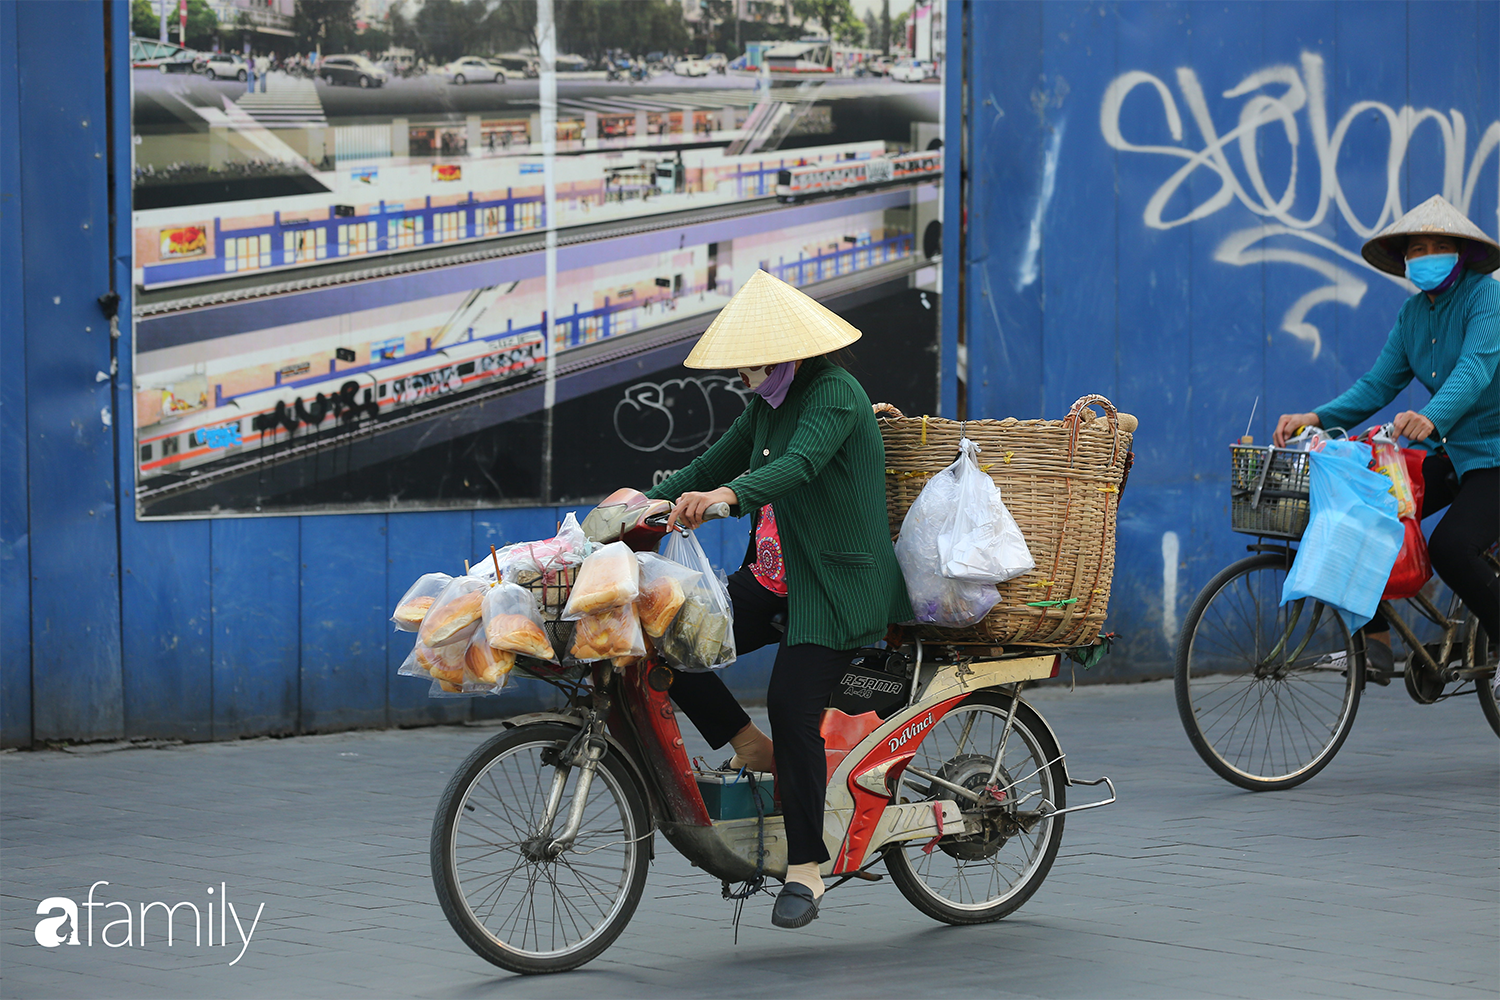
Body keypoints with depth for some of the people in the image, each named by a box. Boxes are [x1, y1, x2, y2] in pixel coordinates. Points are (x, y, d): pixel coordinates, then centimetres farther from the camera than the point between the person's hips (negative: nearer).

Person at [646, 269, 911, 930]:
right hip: (772, 578, 8)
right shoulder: (768, 403, 13)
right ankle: (754, 751, 6)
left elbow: (799, 465, -32)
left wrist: (727, 495, -49)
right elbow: (717, 463, 23)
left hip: (840, 584, -8)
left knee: (792, 706, -20)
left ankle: (805, 869, -10)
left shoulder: (834, 394, -14)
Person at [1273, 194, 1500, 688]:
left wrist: (1431, 418, -50)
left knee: (1450, 546, -28)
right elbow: (1377, 385, 3)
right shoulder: (1413, 313, 8)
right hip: (1447, 453, 7)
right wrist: (1316, 419, -14)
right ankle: (1375, 638, 0)